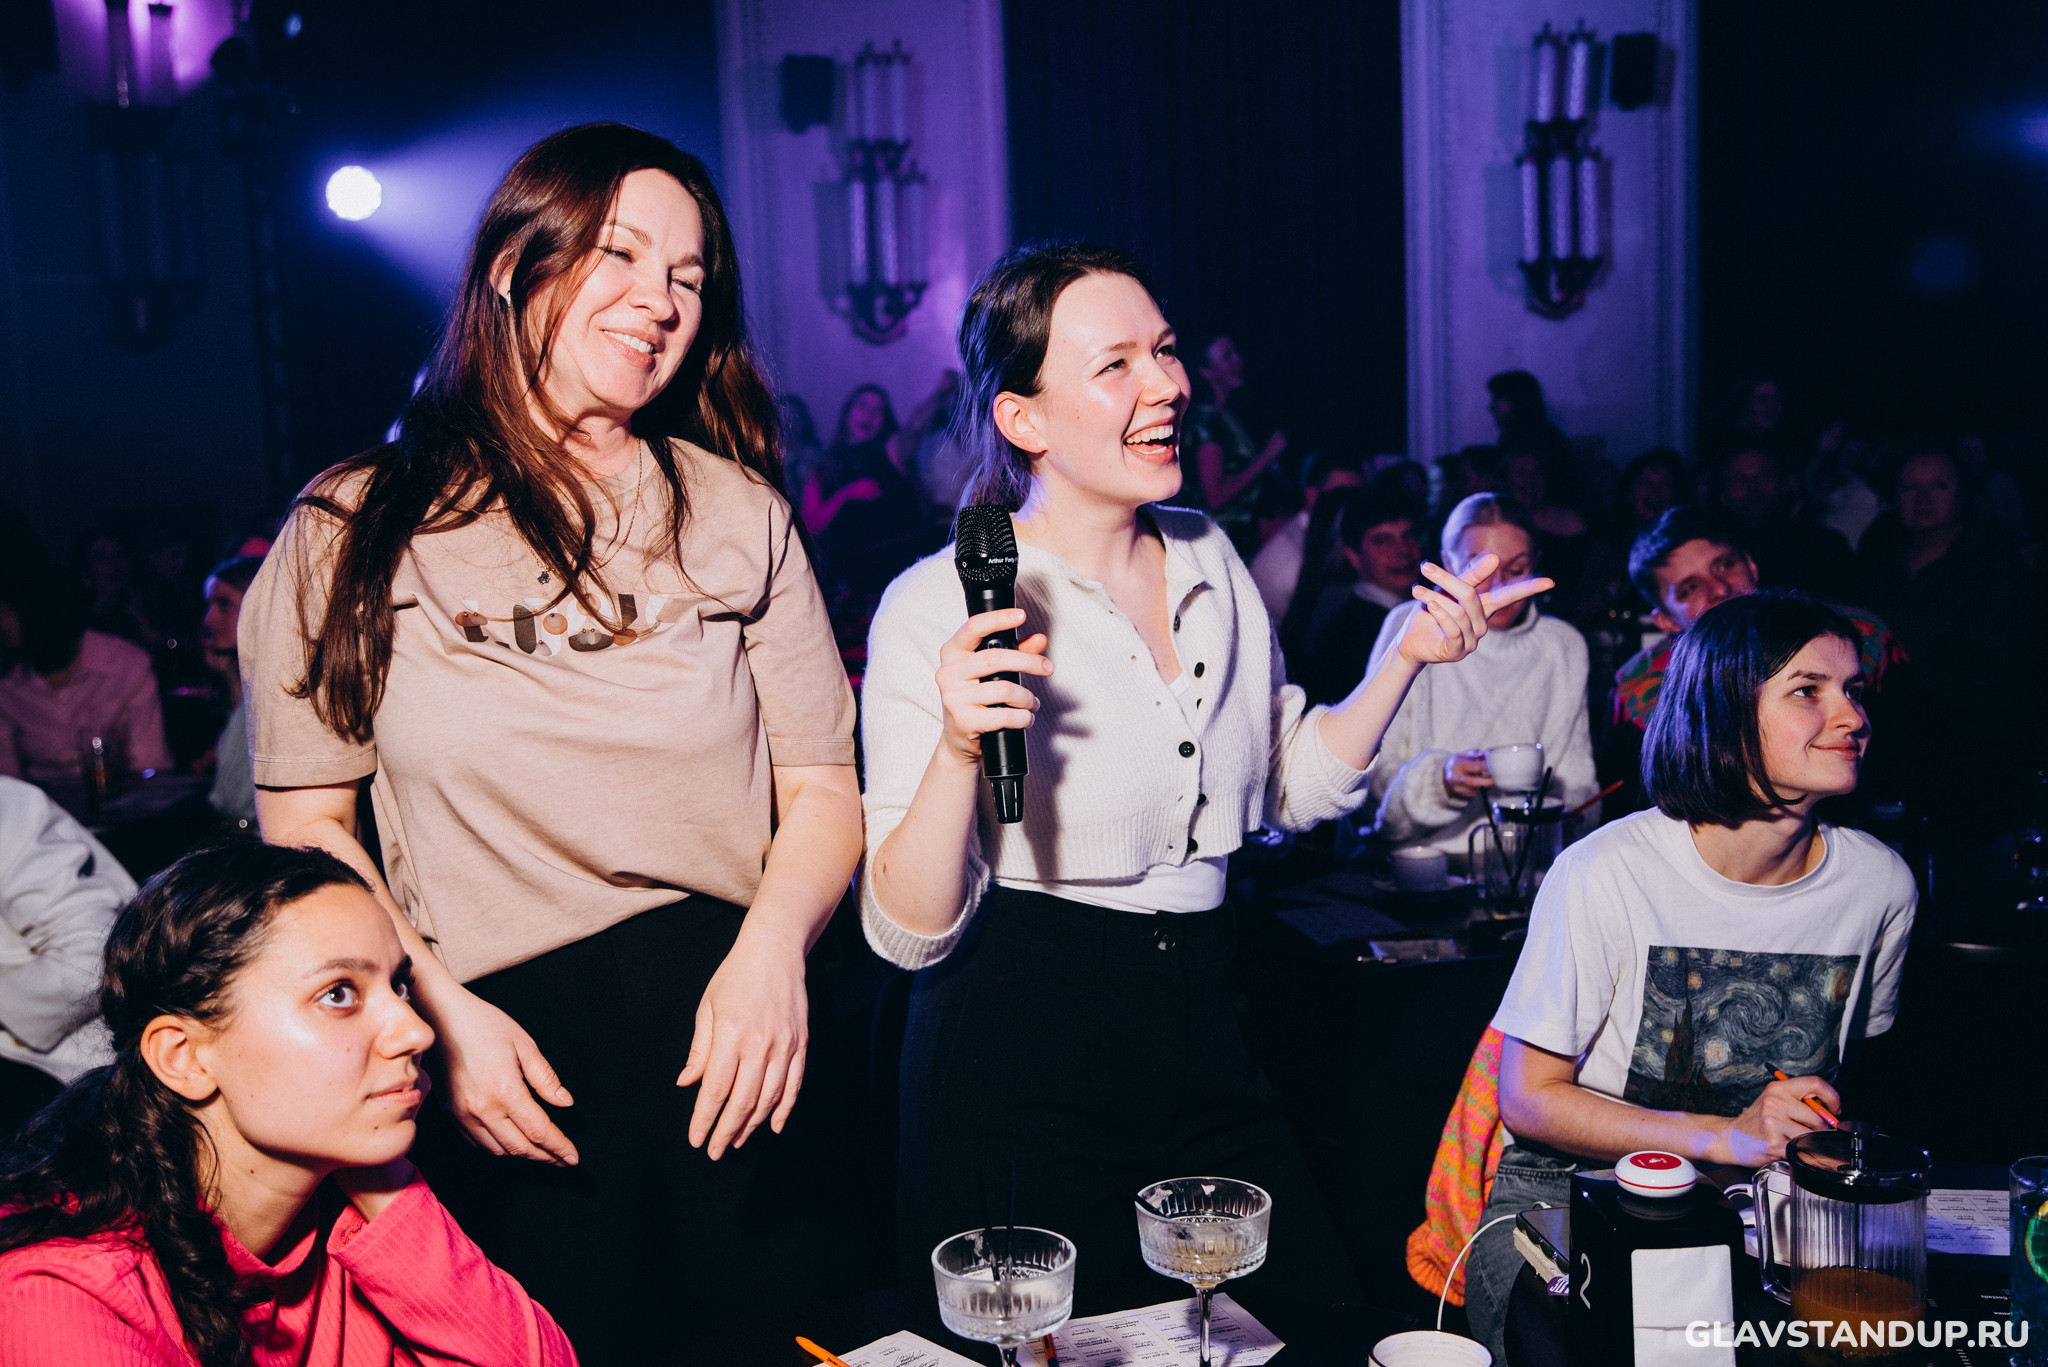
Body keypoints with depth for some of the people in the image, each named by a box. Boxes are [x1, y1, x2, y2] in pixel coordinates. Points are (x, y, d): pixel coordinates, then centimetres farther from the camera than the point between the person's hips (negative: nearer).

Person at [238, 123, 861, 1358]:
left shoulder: (739, 512, 6)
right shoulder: (357, 531, 2)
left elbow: (823, 789, 3)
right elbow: (305, 826, 2)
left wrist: (770, 950, -15)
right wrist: (439, 1013, -11)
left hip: (733, 1042, 2)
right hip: (502, 1058, -1)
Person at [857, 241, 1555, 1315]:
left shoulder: (1207, 557, 4)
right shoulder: (939, 607, -15)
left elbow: (1294, 787, 14)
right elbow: (908, 933, -17)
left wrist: (1408, 656, 2)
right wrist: (960, 748, -33)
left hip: (1201, 1029, 6)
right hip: (1021, 1066, -5)